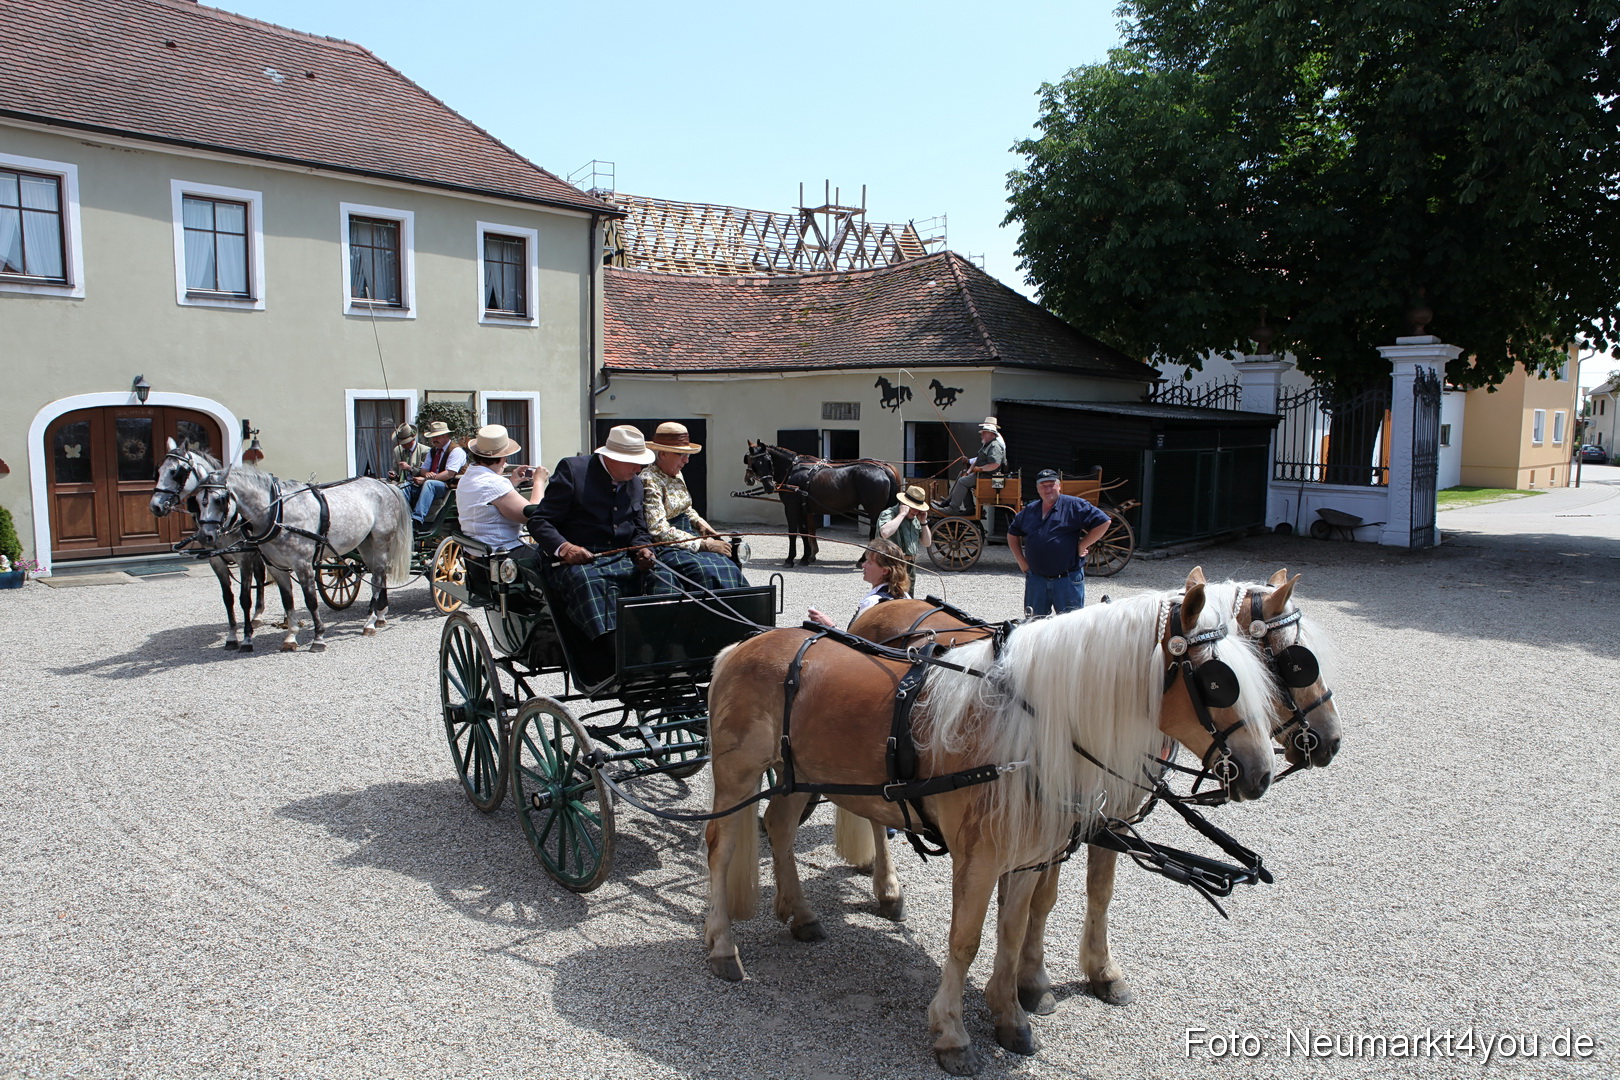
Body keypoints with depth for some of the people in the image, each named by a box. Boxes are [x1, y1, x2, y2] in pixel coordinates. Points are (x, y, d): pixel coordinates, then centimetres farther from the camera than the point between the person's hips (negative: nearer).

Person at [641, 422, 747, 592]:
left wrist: (699, 522, 5)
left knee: (729, 567, -18)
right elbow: (660, 530, -19)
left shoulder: (676, 475, 12)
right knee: (707, 572, -30)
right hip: (666, 548, -8)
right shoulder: (650, 480, -13)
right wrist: (703, 544, -18)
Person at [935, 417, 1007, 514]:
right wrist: (968, 471, 8)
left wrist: (980, 469, -20)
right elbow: (978, 460, 21)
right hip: (981, 473, 12)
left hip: (987, 475, -12)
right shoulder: (987, 445, 19)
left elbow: (995, 464, -29)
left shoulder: (995, 446, -17)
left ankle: (953, 508, -15)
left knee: (963, 481, -19)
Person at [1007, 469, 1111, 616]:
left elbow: (1103, 522, -9)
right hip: (1036, 579, 5)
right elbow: (1012, 534, 24)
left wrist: (1082, 546, -8)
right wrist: (1021, 561, 14)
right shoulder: (1029, 511, 12)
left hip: (1068, 580, -5)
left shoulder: (1074, 505, -4)